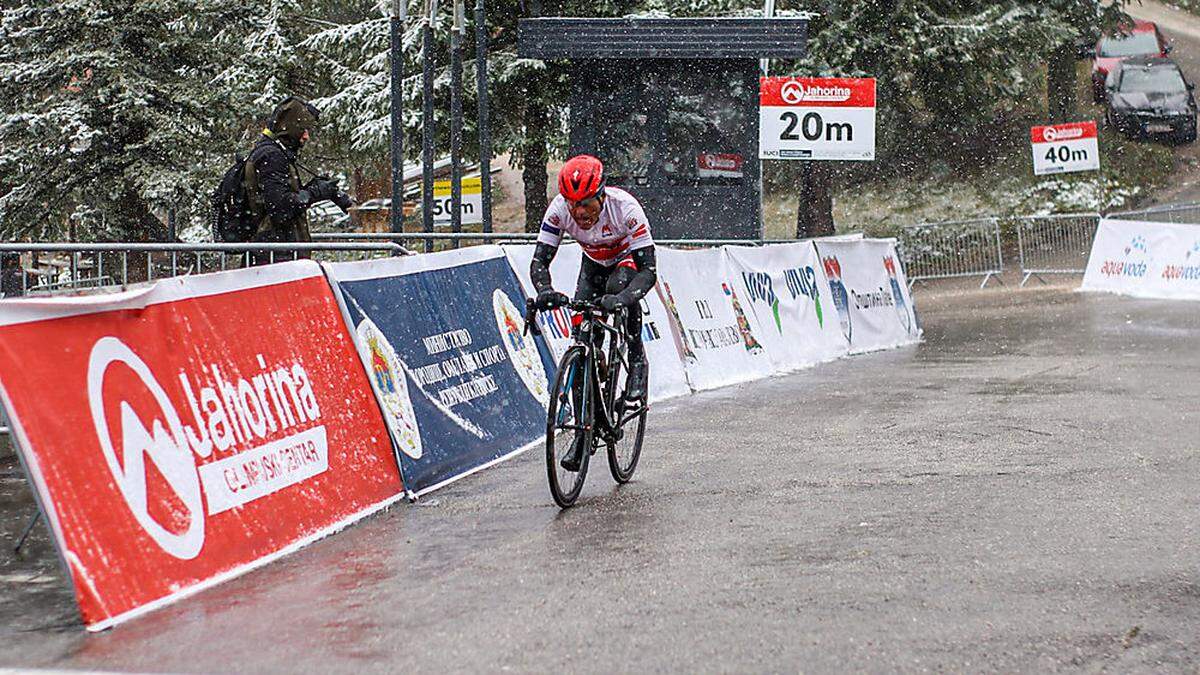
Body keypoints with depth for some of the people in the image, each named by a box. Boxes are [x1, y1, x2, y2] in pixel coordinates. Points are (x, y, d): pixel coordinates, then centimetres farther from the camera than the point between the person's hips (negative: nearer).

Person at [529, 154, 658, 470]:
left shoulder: (624, 207, -38)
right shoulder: (559, 209, -30)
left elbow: (648, 271, -39)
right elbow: (539, 261, -28)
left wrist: (622, 298, -58)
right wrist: (546, 290, -51)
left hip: (629, 258, -3)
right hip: (593, 263, 3)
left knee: (619, 288, -38)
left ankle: (637, 361, -13)